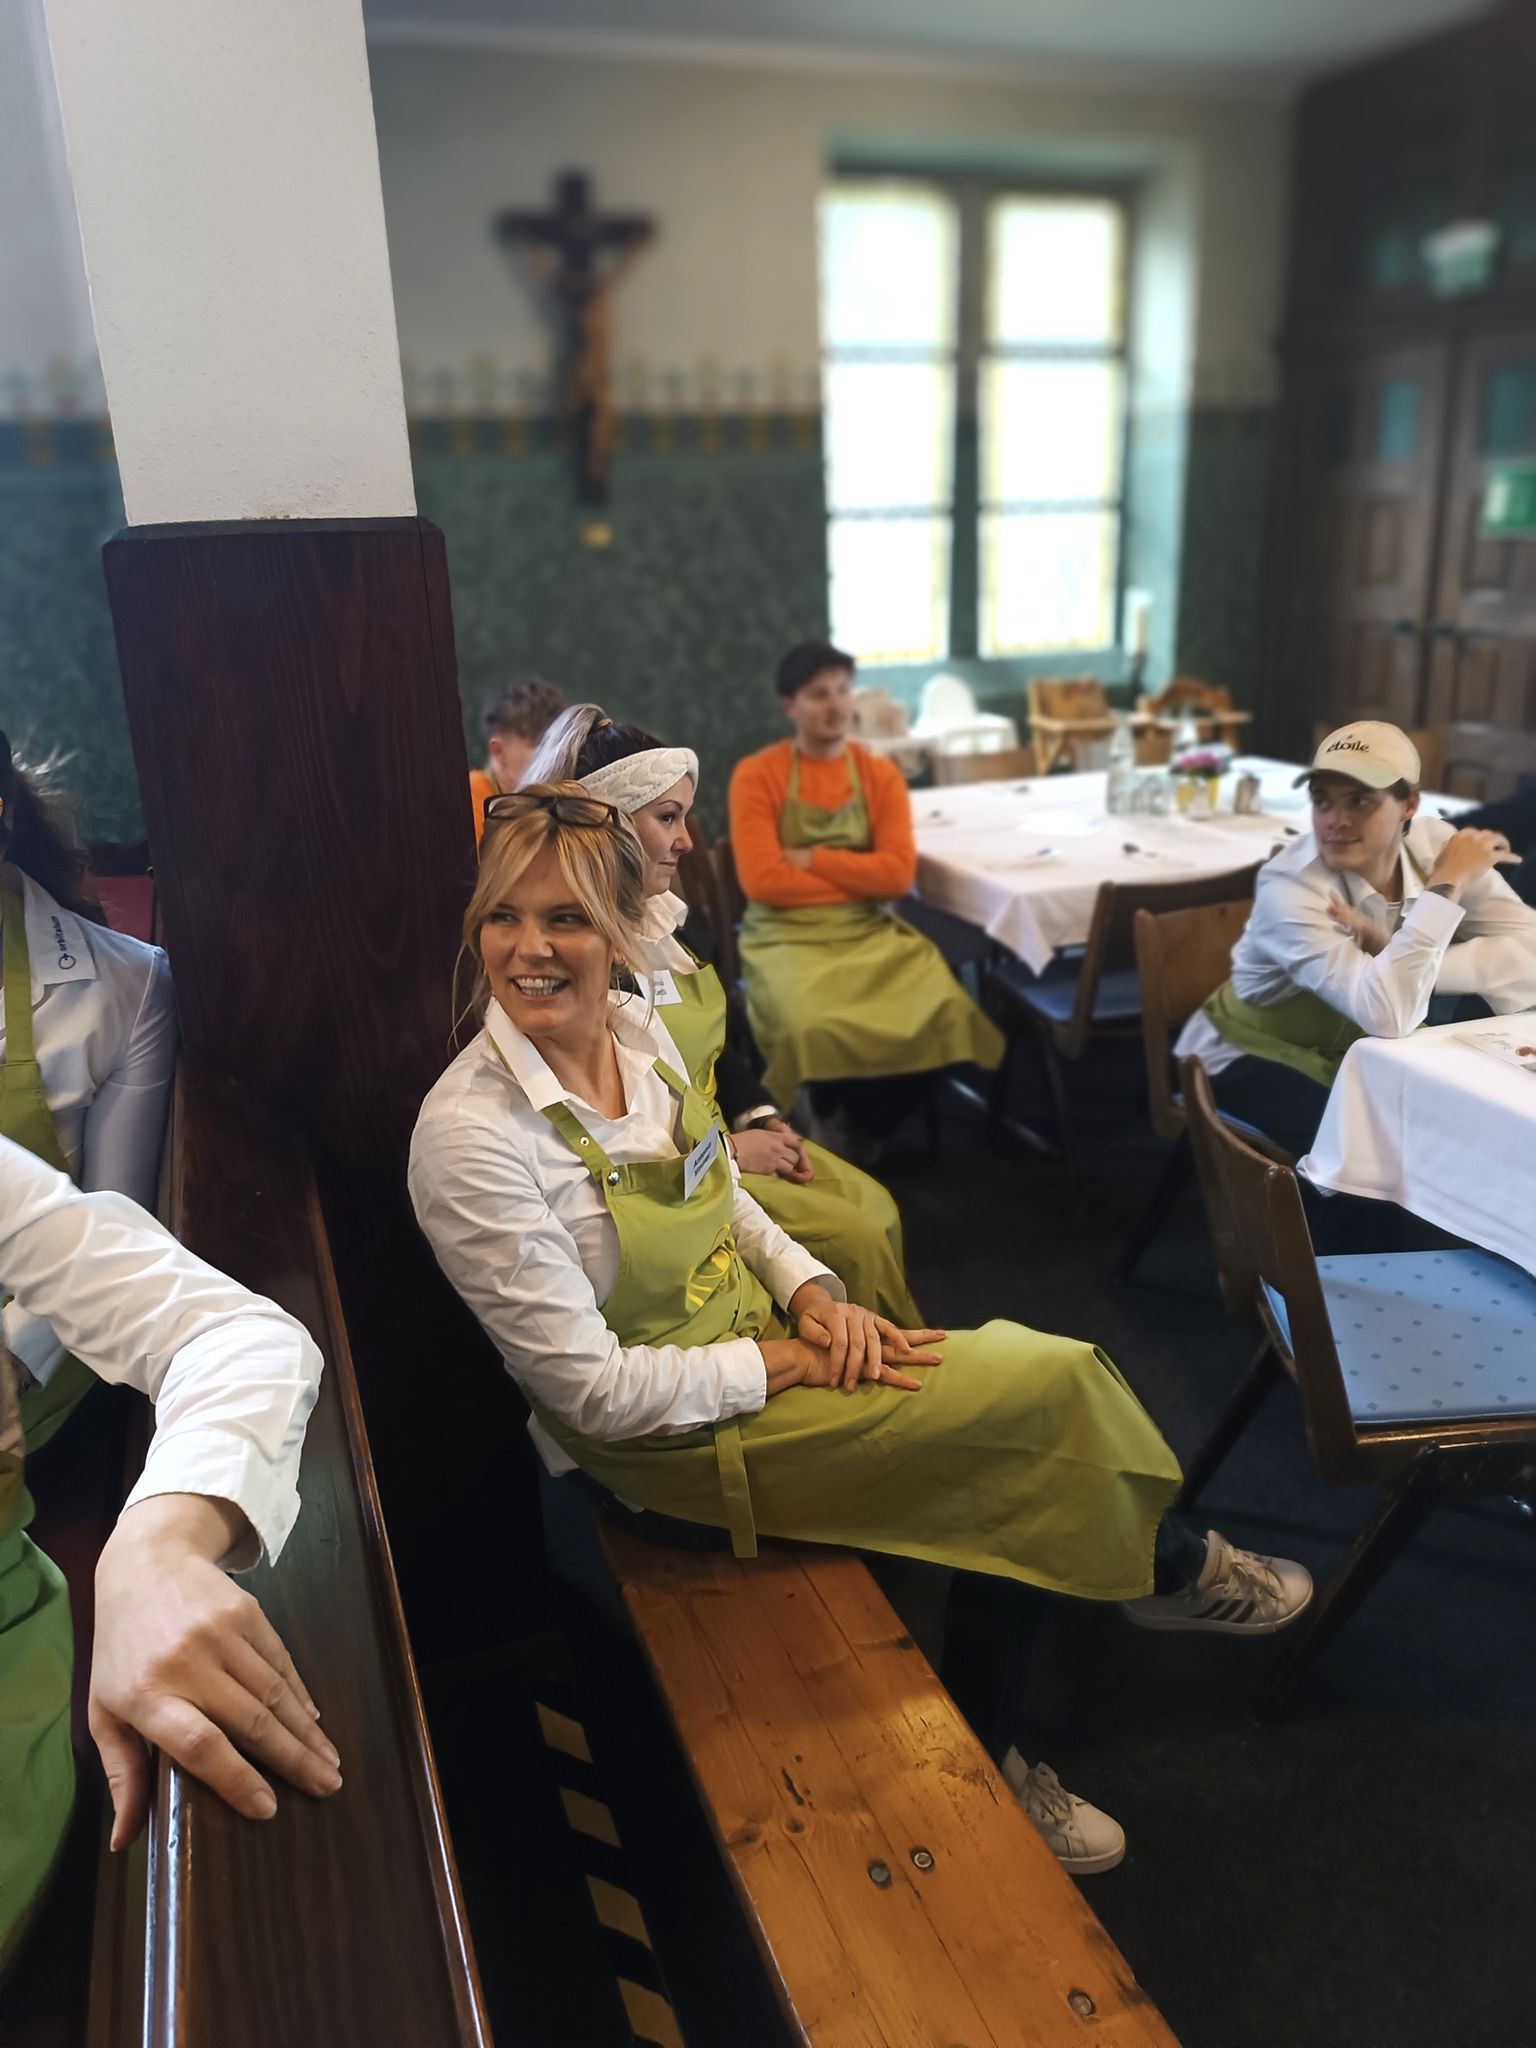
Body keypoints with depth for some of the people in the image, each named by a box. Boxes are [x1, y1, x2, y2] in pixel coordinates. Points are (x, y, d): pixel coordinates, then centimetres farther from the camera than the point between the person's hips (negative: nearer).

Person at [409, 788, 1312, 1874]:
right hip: (662, 1453, -6)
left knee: (1019, 1466, -6)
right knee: (1047, 1386, -10)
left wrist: (812, 1291, -7)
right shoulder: (469, 1139, -25)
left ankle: (988, 1756, 21)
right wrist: (786, 1363, -17)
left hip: (762, 1347, 6)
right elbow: (595, 1390, -21)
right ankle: (1168, 1565, 24)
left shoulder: (639, 1027, -5)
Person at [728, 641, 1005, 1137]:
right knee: (813, 1028, -34)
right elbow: (763, 881, -13)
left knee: (943, 1011, -23)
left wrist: (811, 859, -10)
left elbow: (898, 874, -5)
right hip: (787, 936, -3)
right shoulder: (756, 775, -3)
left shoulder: (880, 773, 6)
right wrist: (857, 877, -8)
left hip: (869, 931, 3)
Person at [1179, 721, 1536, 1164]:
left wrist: (1405, 963, -32)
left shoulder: (1434, 844, -12)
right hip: (1253, 1062, -5)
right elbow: (1388, 1014, -41)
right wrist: (1445, 885, -33)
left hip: (1358, 1055, 5)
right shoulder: (1290, 886, -27)